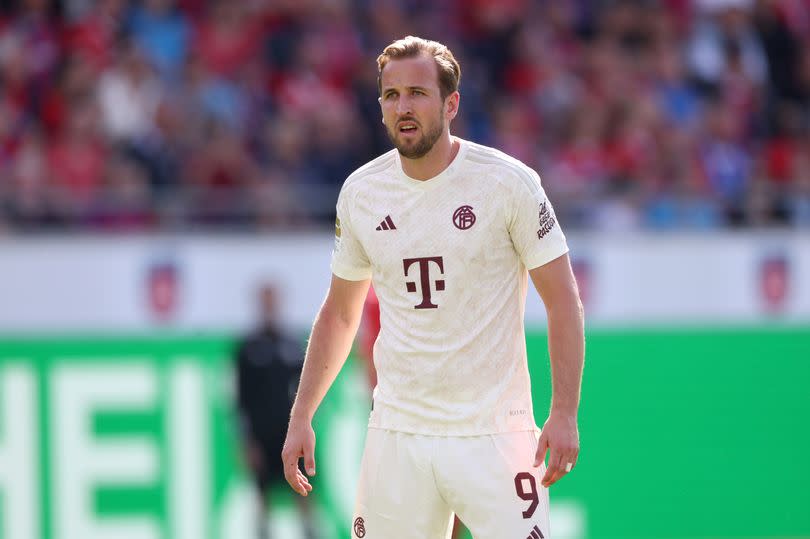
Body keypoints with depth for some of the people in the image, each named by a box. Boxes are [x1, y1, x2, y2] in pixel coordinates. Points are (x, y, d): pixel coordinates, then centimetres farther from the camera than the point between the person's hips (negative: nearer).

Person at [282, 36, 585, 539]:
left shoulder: (509, 182, -7)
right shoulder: (361, 191, 6)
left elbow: (562, 299, -3)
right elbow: (340, 313, 17)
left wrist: (564, 413, -11)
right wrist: (301, 418, 11)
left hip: (492, 432, -4)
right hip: (397, 434, 4)